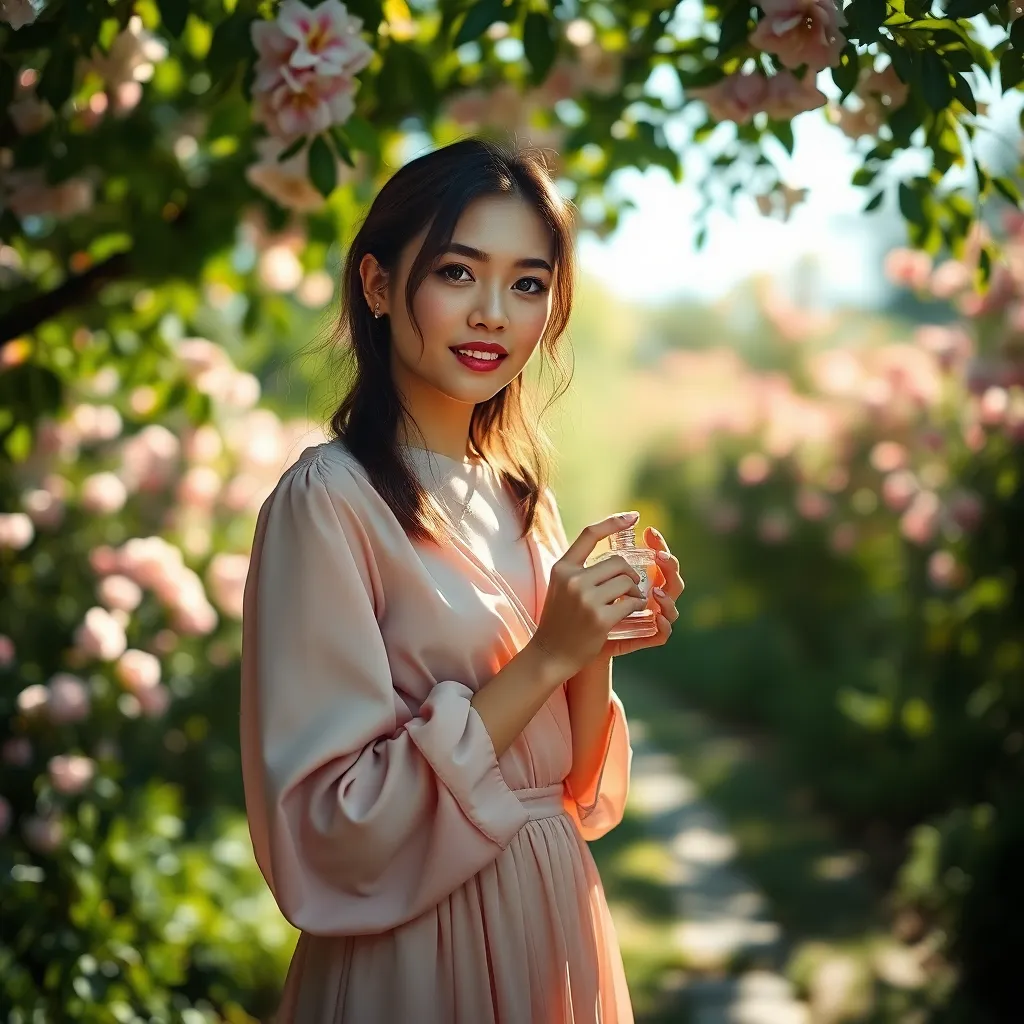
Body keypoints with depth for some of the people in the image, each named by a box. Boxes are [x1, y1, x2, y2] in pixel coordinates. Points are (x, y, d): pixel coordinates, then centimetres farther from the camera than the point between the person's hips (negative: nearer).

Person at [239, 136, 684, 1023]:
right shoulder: (330, 496, -17)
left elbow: (571, 790, 7)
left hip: (553, 921, 7)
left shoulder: (518, 494, 4)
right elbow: (334, 830, -21)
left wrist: (598, 650, -11)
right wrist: (546, 657, -22)